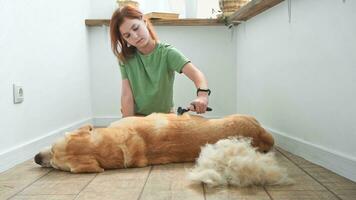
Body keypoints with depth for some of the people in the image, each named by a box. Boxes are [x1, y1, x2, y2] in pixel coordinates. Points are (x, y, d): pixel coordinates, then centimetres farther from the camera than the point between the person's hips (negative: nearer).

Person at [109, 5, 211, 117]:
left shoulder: (167, 53, -13)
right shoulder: (125, 58, -4)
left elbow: (196, 74, -26)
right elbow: (127, 95, -8)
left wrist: (202, 94, -45)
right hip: (136, 117, 2)